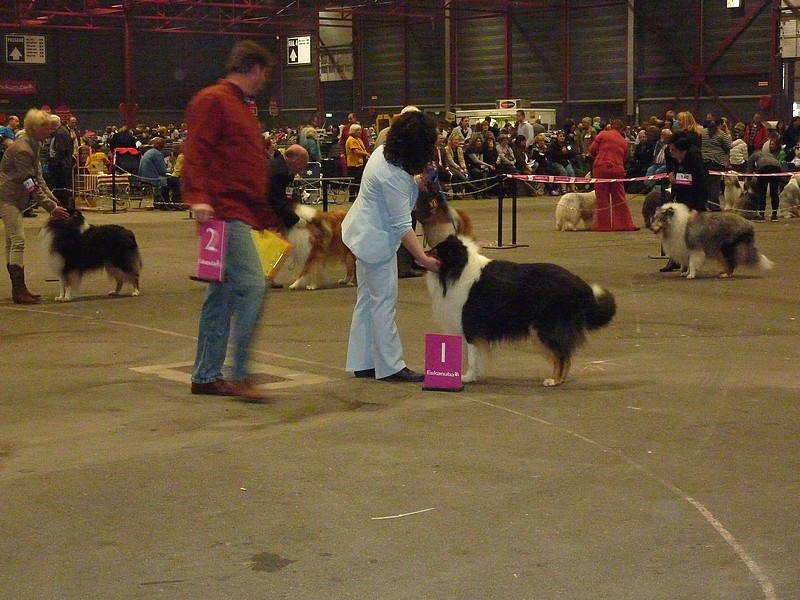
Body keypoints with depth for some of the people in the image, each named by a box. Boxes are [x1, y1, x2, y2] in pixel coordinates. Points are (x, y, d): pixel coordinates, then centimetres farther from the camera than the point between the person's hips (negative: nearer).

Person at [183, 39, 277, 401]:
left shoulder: (242, 107, 24)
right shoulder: (212, 101, -6)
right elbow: (195, 153, -16)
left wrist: (269, 215, 29)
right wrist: (198, 197, -28)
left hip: (242, 214, 10)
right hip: (224, 210, -10)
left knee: (222, 295, 11)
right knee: (251, 286, -15)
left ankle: (206, 376, 16)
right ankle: (239, 375, -12)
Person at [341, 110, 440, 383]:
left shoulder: (384, 152, 1)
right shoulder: (393, 176, -28)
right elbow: (402, 225, -27)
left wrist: (417, 182, 3)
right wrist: (423, 259, -27)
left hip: (366, 234, 11)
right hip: (377, 240, -11)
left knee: (367, 299, 14)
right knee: (384, 302, -5)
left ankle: (362, 363, 20)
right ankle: (390, 366, 0)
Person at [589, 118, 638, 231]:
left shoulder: (602, 135, 3)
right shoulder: (624, 142, 15)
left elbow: (592, 149, -1)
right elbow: (624, 159, 17)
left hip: (601, 168, -3)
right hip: (617, 170, 3)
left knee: (602, 198, 3)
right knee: (619, 198, 10)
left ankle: (603, 225, 4)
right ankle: (625, 223, 12)